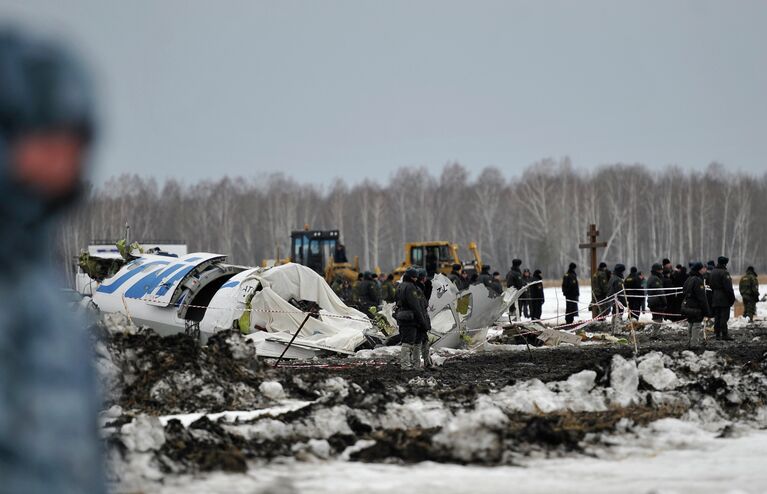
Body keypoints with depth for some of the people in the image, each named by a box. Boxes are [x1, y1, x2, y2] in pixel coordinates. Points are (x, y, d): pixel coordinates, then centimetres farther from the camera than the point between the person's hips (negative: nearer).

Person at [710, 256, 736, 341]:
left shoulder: (713, 273, 13)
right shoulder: (724, 273, -15)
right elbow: (728, 287, -18)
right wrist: (732, 298, -12)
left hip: (715, 299, 8)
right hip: (724, 299, -8)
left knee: (717, 317, 10)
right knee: (724, 316, -7)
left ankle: (717, 334, 12)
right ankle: (724, 334, -10)